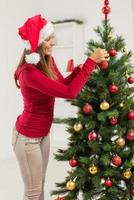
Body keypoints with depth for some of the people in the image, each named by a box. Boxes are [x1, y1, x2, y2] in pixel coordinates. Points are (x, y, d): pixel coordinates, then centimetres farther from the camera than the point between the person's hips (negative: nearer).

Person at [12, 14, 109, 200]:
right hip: (27, 137, -8)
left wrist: (79, 68, -7)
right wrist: (91, 61, -29)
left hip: (43, 133, 8)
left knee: (40, 185, 21)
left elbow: (62, 83, 11)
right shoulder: (28, 72, -31)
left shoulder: (48, 61, -3)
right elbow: (69, 92, -34)